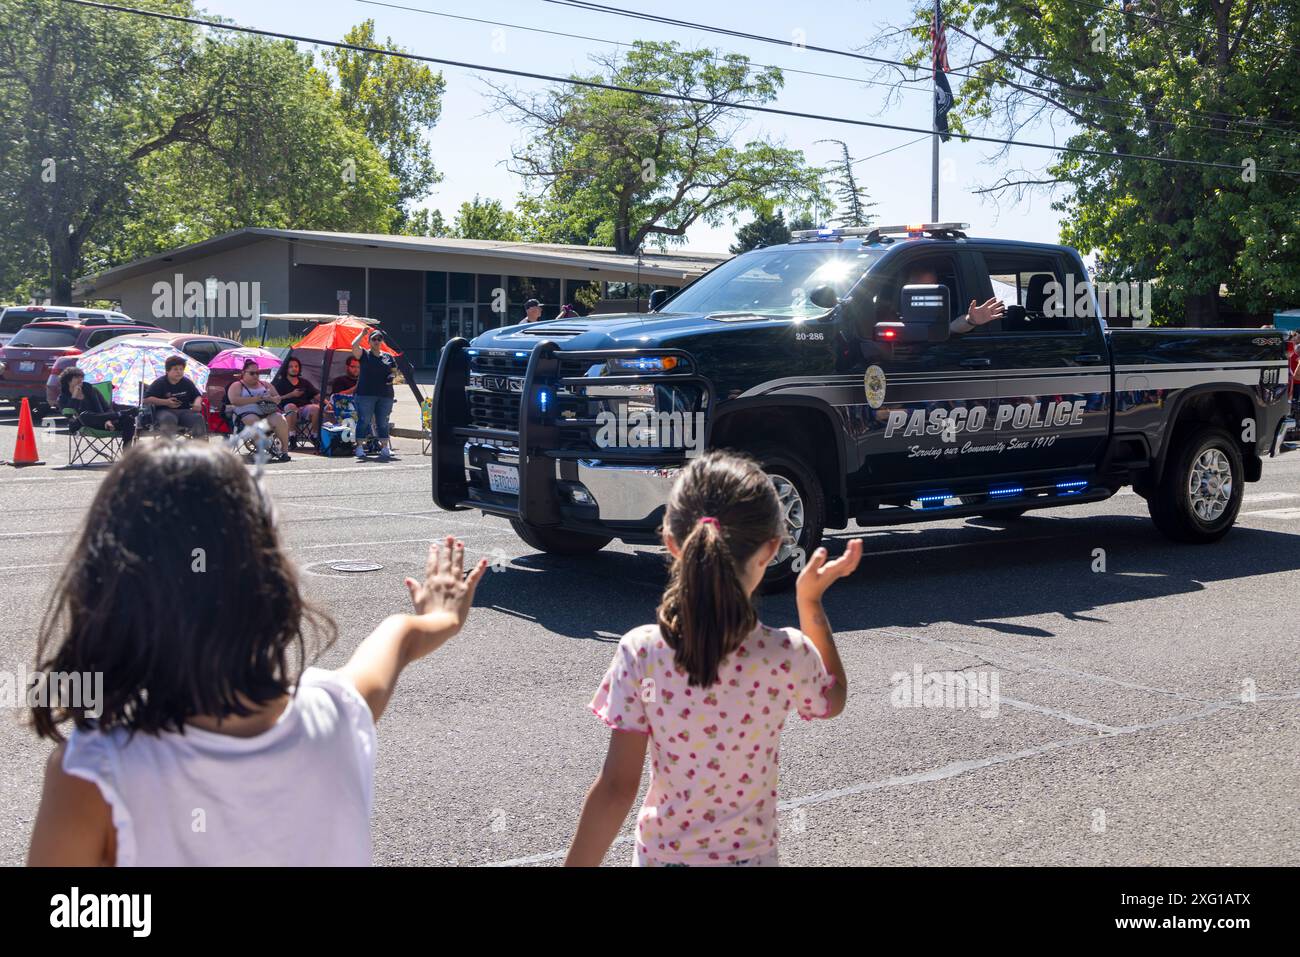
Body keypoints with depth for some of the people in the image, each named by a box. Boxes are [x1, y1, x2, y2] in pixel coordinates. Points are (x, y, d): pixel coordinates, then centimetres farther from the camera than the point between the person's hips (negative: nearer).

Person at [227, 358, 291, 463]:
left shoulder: (264, 384, 28)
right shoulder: (237, 386, 14)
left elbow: (278, 398, 23)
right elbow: (234, 400, -6)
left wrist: (271, 398, -3)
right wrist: (257, 399, -8)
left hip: (269, 413, 3)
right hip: (248, 414, -3)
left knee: (280, 421, -30)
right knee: (256, 423, -39)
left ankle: (284, 449, -30)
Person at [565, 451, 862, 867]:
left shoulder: (640, 651, -20)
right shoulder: (789, 657, -19)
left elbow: (615, 788, -15)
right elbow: (833, 700, 5)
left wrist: (577, 863, -4)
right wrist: (810, 602, 7)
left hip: (659, 855, 0)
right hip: (748, 856, 0)